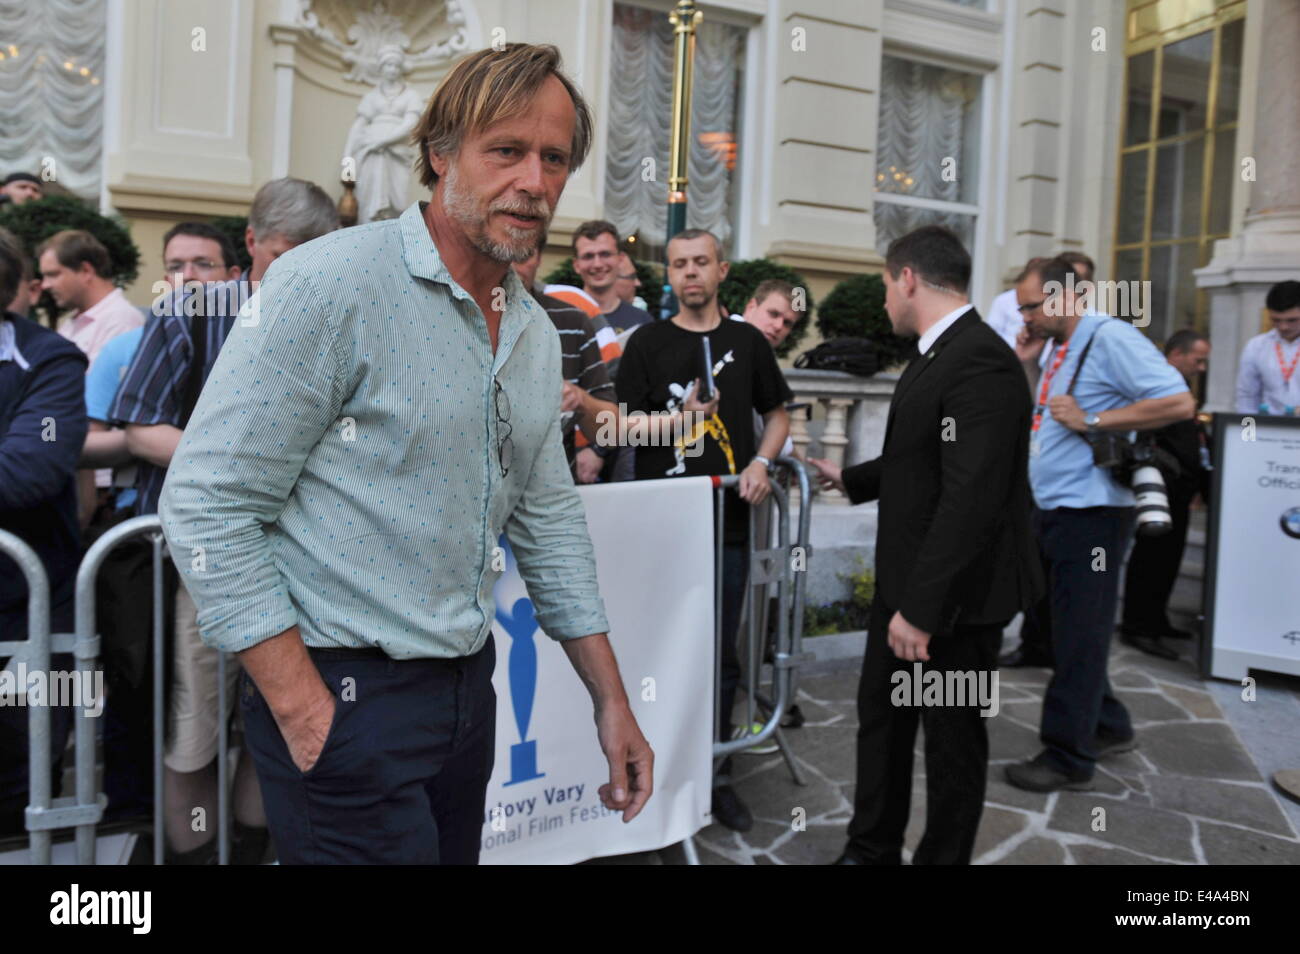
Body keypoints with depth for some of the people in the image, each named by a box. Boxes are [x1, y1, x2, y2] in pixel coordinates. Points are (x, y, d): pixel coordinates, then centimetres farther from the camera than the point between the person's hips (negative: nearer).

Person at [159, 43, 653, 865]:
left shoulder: (537, 334, 7)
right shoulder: (332, 283, -15)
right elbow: (206, 504, -16)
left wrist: (613, 702, 12)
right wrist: (306, 714, -18)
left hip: (469, 688, 7)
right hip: (345, 702, -7)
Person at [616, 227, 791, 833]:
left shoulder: (747, 342, 9)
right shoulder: (648, 342, 3)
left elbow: (776, 414, 17)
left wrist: (761, 461, -1)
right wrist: (681, 418, -19)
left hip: (727, 517, 2)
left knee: (720, 652, 9)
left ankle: (716, 773, 22)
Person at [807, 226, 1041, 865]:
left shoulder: (979, 363, -23)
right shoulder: (938, 354, 9)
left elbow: (970, 498, -29)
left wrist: (922, 608, -27)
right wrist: (849, 479, 31)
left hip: (954, 594, -10)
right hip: (907, 583, 10)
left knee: (952, 738, 10)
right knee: (880, 716, 19)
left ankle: (941, 858, 30)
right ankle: (871, 851, 37)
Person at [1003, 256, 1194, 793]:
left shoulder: (1110, 338, -12)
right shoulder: (1058, 350, 15)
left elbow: (1179, 403, -21)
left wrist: (1091, 420, -20)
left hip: (1090, 513, -9)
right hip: (1053, 510, 9)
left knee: (1079, 637, -2)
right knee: (1069, 631, 16)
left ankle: (1069, 759, 8)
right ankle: (1109, 727, 32)